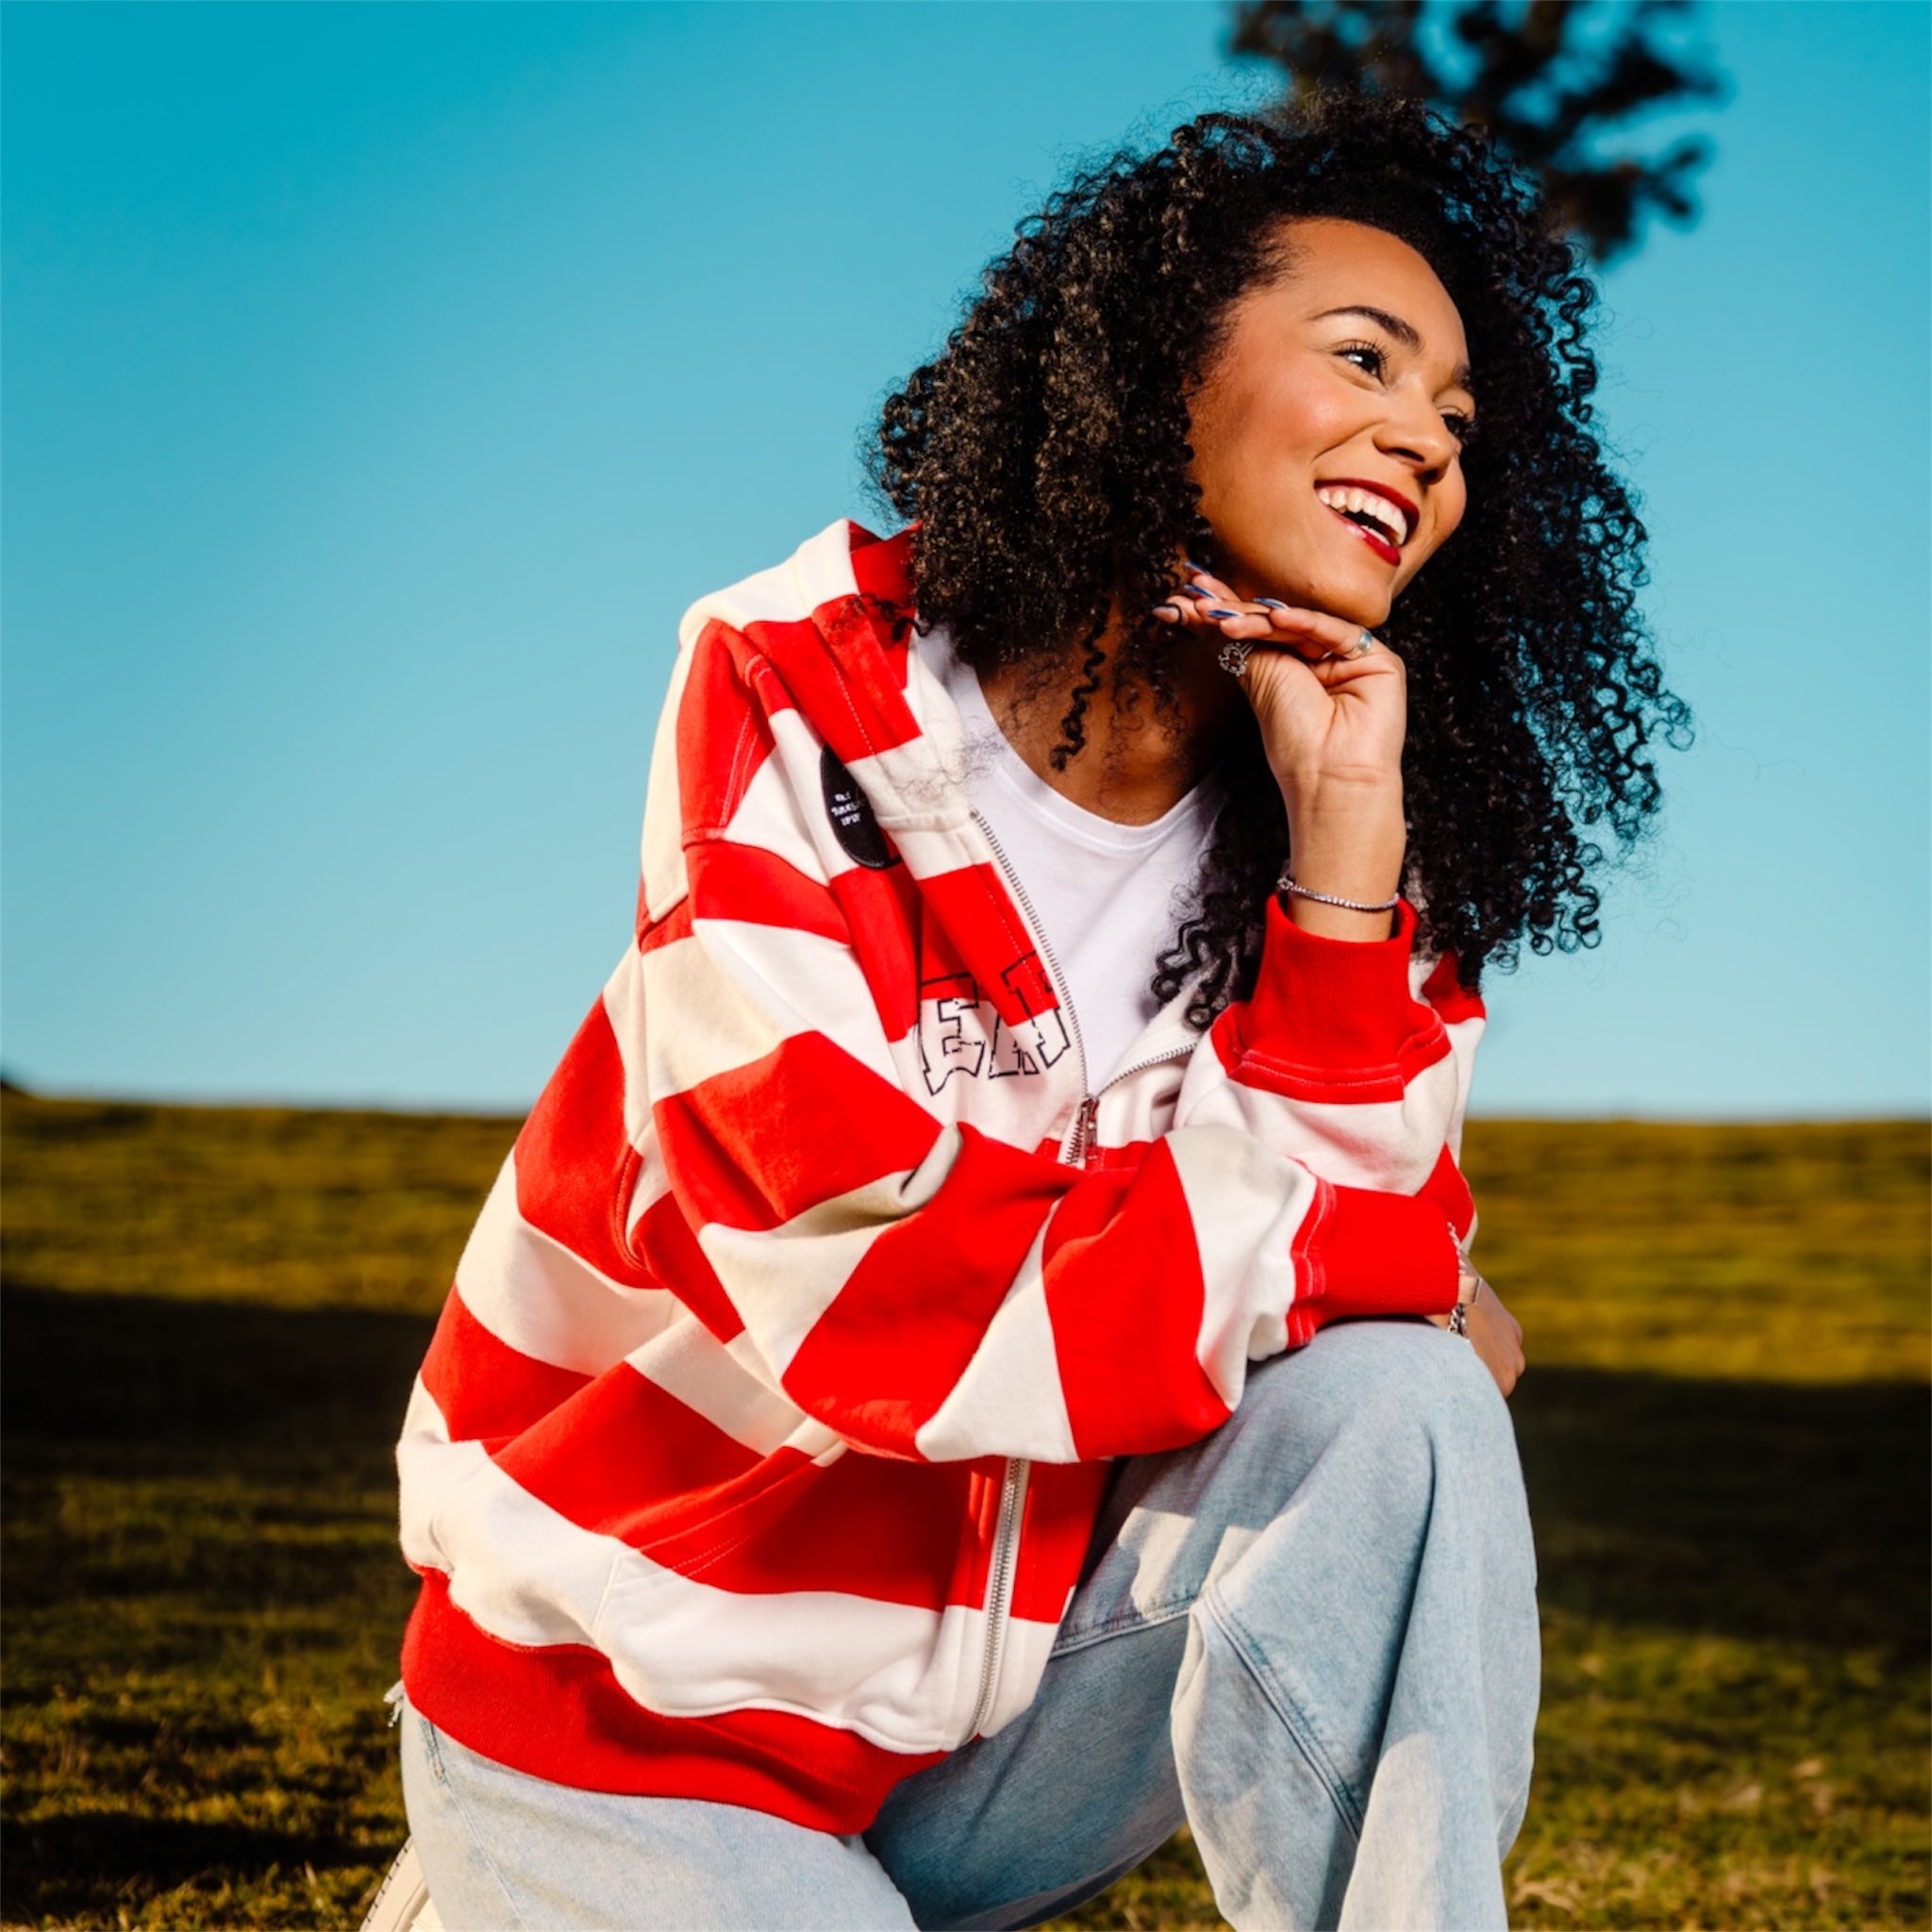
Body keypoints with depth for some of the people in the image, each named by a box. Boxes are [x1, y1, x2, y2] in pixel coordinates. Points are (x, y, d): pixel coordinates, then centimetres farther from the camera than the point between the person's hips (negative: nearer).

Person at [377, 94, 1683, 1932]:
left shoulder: (1327, 832, 0)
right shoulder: (804, 695, -14)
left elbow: (1352, 1267, -12)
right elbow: (869, 1285, -24)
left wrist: (1344, 846, -19)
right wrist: (1394, 1258, -17)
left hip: (998, 1730, 3)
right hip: (637, 1726, -3)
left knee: (1389, 1406, -20)